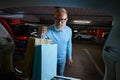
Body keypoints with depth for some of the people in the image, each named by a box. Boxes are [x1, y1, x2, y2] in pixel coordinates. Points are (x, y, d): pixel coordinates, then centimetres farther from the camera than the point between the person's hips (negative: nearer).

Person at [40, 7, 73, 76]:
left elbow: (69, 44, 2)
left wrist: (70, 57, 10)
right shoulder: (48, 31, -27)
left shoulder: (69, 30, -12)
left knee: (60, 76, 23)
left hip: (62, 59, 3)